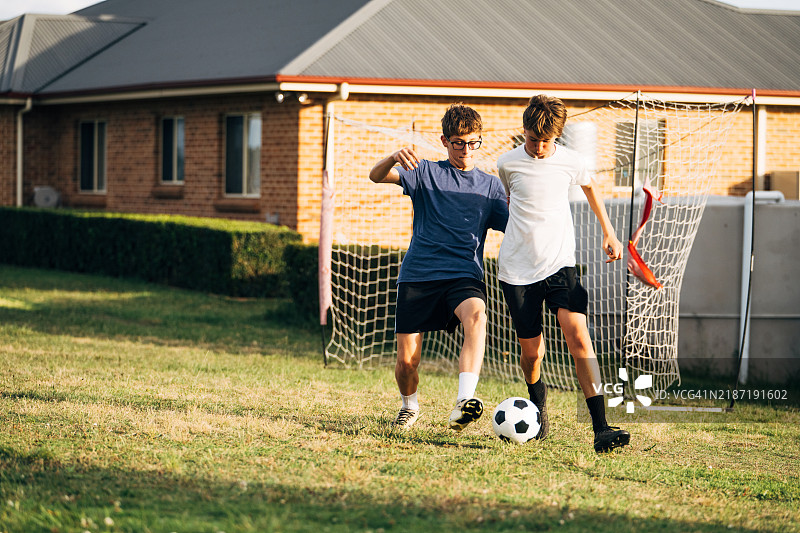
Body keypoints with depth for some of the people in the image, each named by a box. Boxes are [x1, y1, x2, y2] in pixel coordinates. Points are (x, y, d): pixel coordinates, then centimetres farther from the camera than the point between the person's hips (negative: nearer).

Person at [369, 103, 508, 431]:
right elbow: (376, 176, -6)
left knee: (475, 314, -34)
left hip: (464, 276, 0)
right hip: (418, 275, 0)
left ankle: (463, 403, -47)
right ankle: (409, 406, 32)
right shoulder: (426, 173, 8)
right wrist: (395, 158, -27)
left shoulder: (490, 185, 14)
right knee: (406, 361, -3)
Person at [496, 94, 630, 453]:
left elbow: (589, 186, 23)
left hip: (560, 263, 0)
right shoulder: (508, 163, -1)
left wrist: (608, 232, 25)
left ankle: (601, 427, -23)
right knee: (531, 352, 1)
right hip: (517, 268, 0)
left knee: (577, 333, -19)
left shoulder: (570, 162, 0)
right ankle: (537, 398, 38)